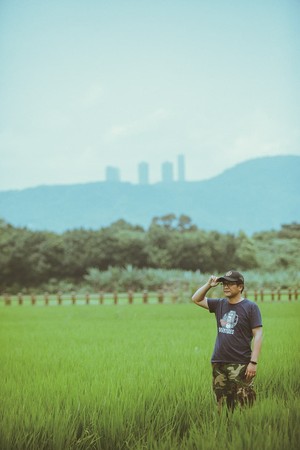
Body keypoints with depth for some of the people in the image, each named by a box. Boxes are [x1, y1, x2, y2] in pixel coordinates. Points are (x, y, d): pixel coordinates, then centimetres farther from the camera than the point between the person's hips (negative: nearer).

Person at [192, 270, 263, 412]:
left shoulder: (250, 307, -3)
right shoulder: (220, 304, 12)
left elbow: (258, 335, -7)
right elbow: (196, 299, 21)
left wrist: (253, 362, -14)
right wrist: (208, 285, 5)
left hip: (240, 365, -5)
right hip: (218, 364, 5)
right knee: (222, 408, 8)